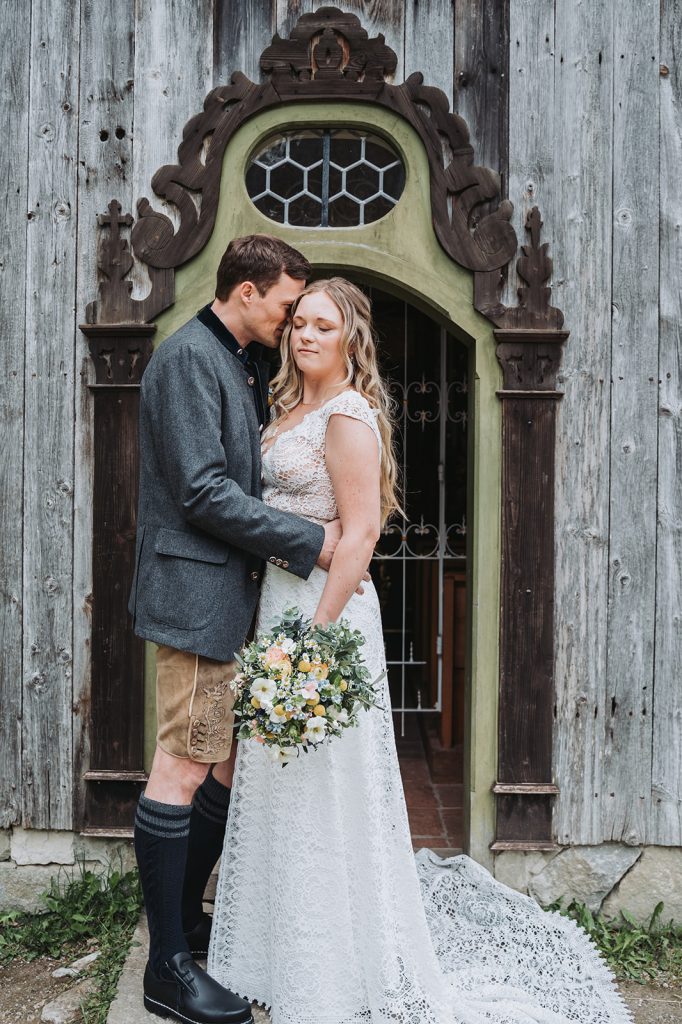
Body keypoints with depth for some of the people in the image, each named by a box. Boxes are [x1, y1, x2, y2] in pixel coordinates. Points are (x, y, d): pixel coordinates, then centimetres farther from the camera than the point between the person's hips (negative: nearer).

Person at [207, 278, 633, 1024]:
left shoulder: (348, 415, -13)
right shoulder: (292, 409, 15)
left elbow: (361, 530, -20)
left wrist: (315, 633, -23)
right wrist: (274, 622, 12)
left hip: (324, 605, -9)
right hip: (279, 599, 9)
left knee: (323, 786, 1)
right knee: (283, 785, 17)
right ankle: (293, 950, 34)